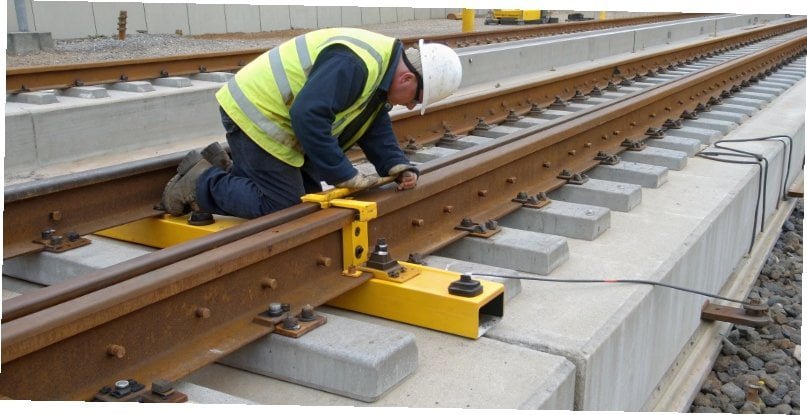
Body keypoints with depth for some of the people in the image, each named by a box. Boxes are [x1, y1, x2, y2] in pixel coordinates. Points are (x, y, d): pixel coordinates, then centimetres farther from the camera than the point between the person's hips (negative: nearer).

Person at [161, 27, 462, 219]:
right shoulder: (354, 63, -29)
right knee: (283, 208, -8)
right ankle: (201, 182, 5)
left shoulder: (379, 70, 4)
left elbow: (376, 132, 9)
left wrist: (399, 167, -7)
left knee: (308, 199, 14)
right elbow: (309, 118, -34)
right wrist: (347, 176, -26)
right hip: (255, 113, -10)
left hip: (270, 112, 10)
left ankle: (223, 168, 22)